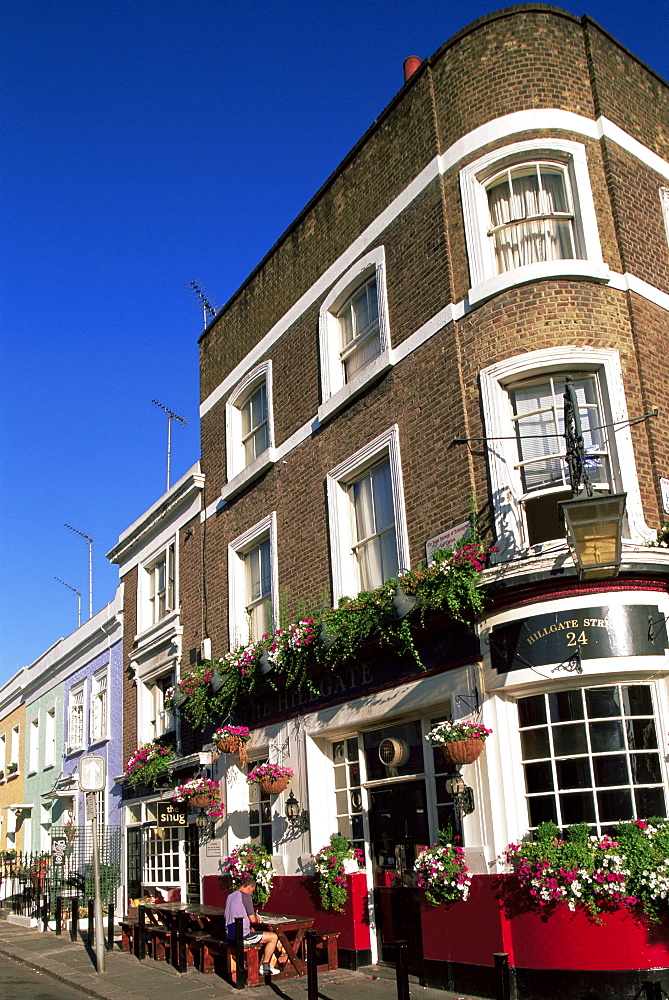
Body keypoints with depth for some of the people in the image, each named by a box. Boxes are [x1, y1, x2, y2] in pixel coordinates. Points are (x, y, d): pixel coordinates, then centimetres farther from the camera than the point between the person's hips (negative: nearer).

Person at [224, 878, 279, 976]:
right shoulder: (246, 897, -13)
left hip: (230, 936, 9)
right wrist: (257, 918, 10)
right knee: (273, 937, 0)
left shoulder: (230, 896, 14)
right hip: (241, 937, -9)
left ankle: (260, 965, 27)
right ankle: (265, 967, 5)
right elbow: (253, 919, -12)